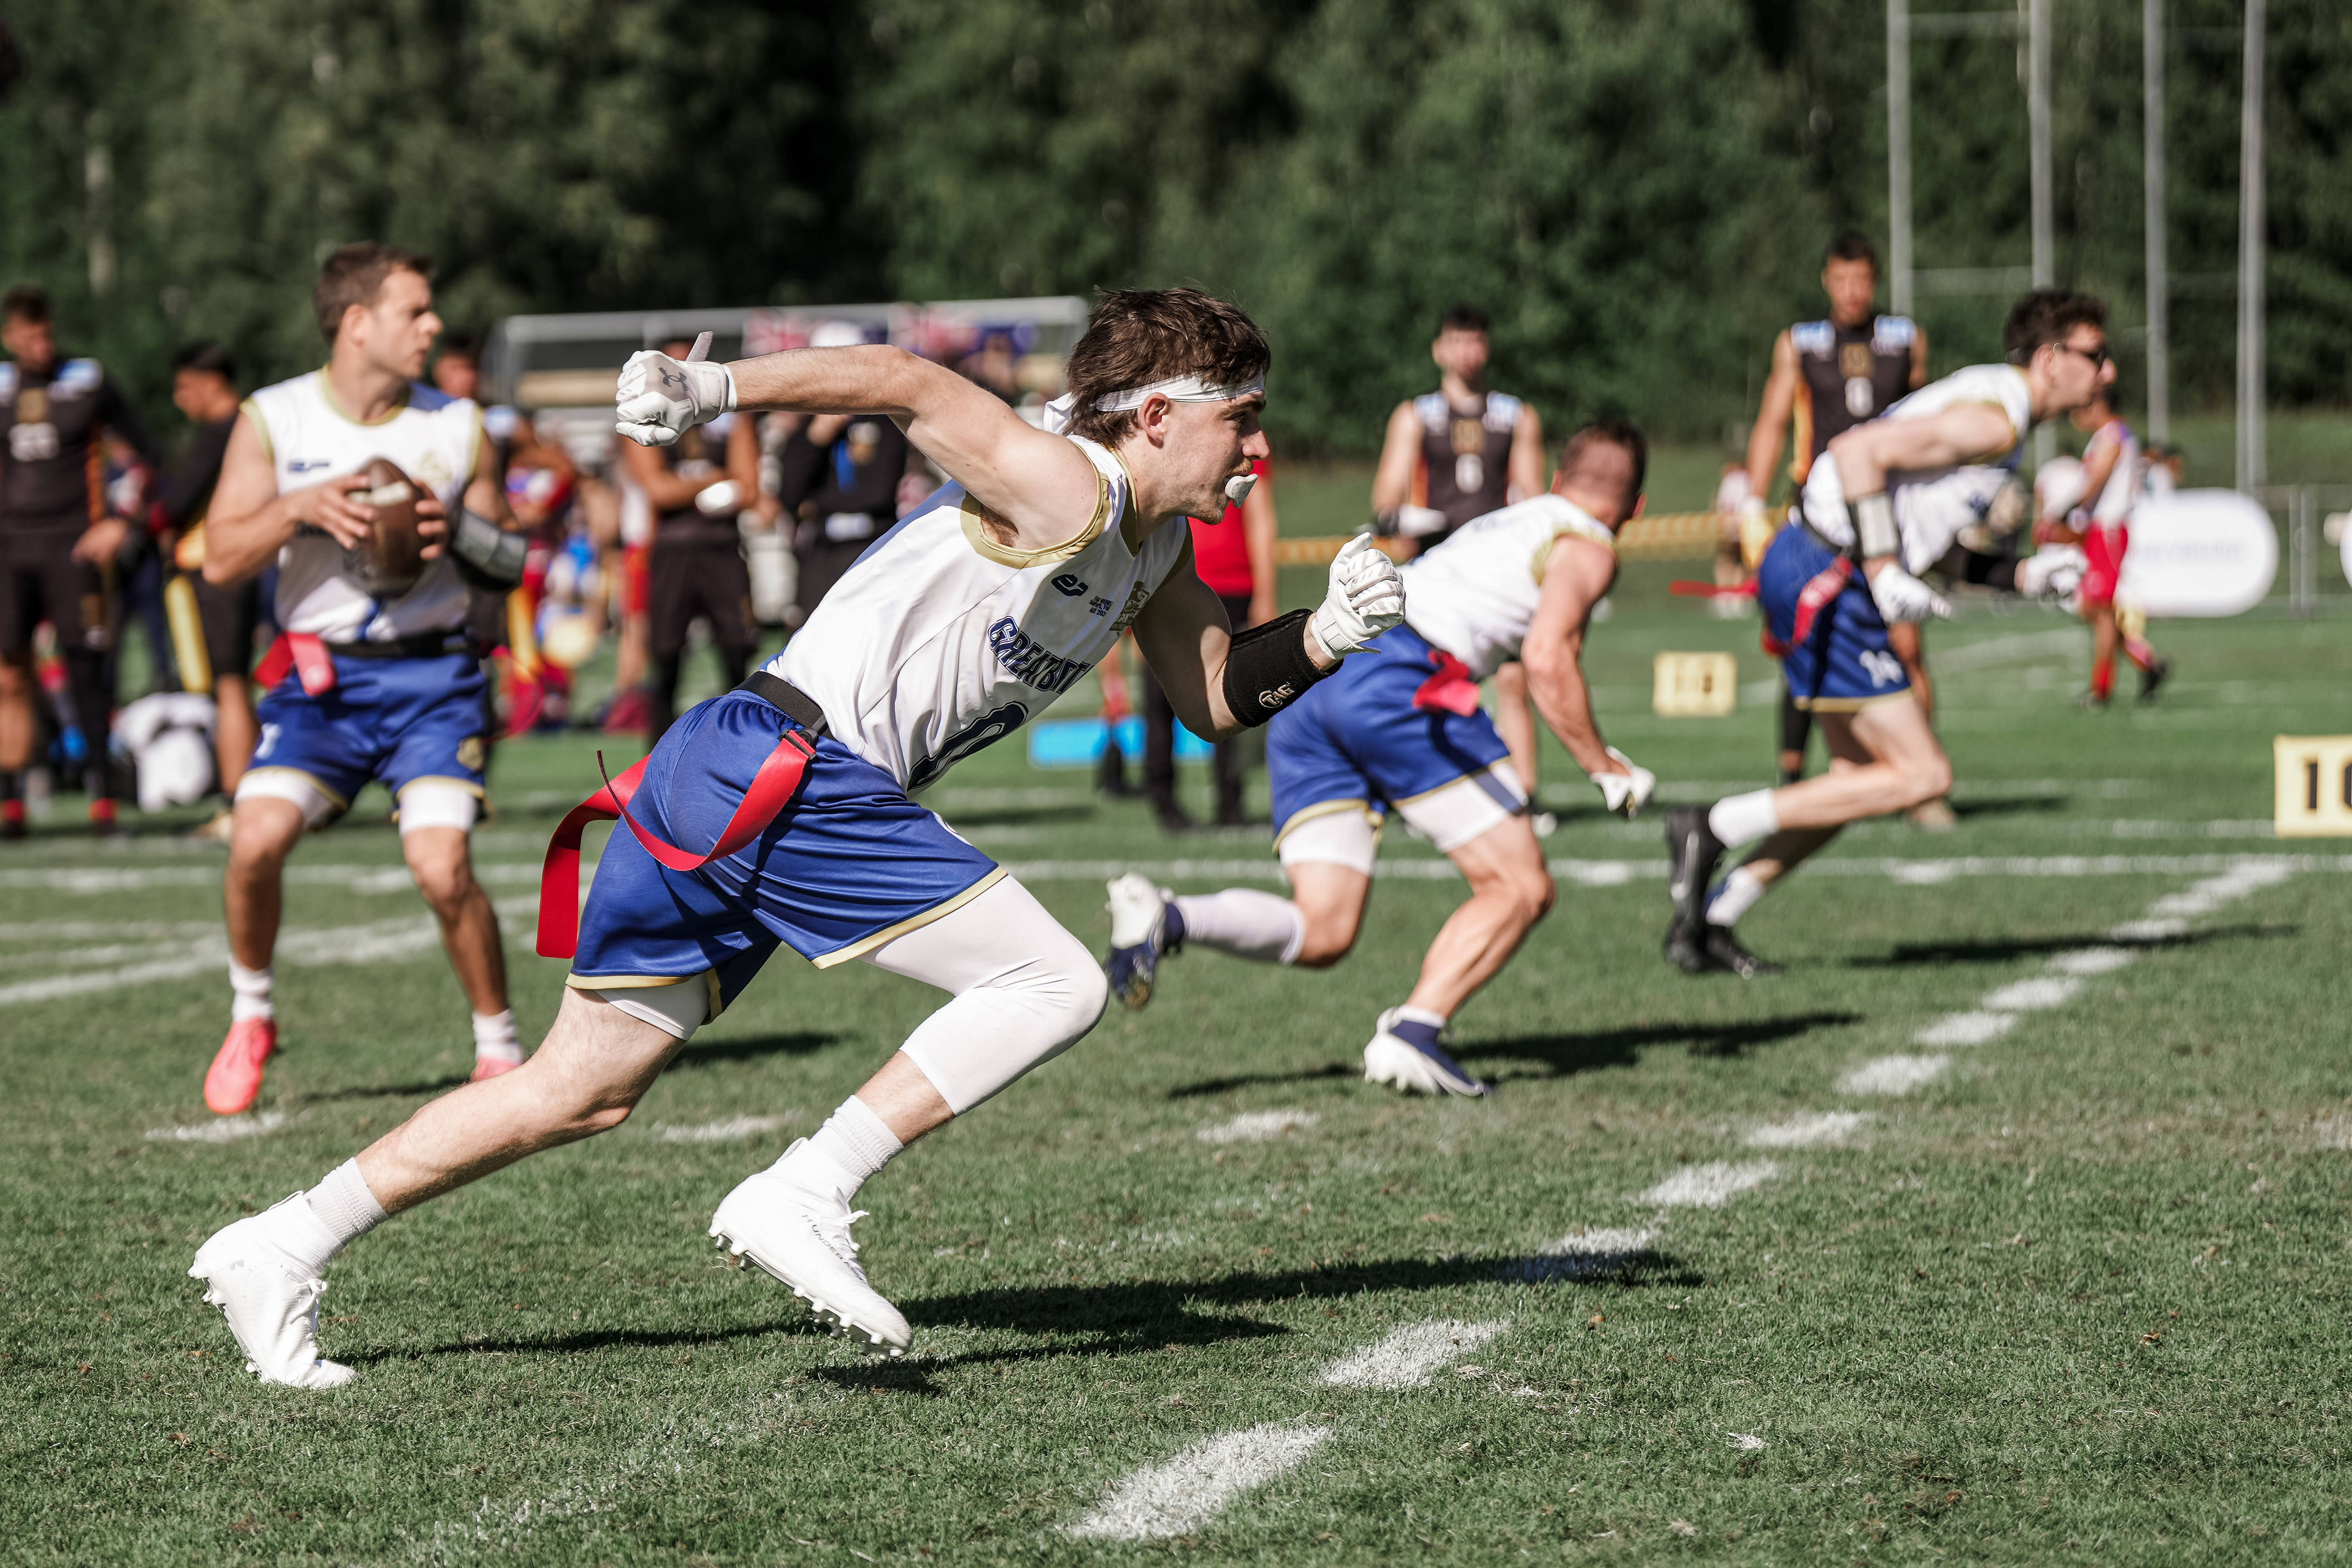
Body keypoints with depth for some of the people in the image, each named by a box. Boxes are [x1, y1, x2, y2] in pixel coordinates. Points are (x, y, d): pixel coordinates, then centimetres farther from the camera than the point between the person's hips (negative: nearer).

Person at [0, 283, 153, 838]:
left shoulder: (90, 381, 2)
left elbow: (141, 453, 5)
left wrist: (120, 522, -4)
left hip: (74, 543, -2)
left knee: (85, 669, -6)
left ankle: (101, 795, -1)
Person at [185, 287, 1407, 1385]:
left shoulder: (1156, 550, 18)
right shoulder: (1064, 493, -12)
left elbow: (1215, 700, 27)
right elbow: (909, 383, -23)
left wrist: (1327, 635, 10)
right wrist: (720, 389, -33)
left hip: (726, 789, 10)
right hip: (786, 770, -10)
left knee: (579, 1095, 12)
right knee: (1054, 986, -10)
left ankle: (278, 1250, 14)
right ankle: (803, 1199, -15)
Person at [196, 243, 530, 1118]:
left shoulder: (457, 427, 5)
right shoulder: (272, 420, 0)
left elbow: (509, 565, 9)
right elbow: (220, 560, -5)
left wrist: (455, 527, -12)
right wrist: (299, 506, -21)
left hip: (432, 675, 0)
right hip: (320, 674, 0)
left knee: (442, 867, -16)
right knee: (257, 839, -19)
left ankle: (499, 1050, 4)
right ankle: (251, 1017, 8)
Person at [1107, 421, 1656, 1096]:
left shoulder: (1496, 525, 36)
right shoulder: (1588, 547, 10)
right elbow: (1547, 660, -6)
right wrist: (1607, 769, 3)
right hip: (1397, 680, -7)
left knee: (1321, 932, 4)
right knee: (1520, 889, 1)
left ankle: (1164, 917, -19)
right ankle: (1412, 1035, -16)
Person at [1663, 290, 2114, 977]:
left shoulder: (1993, 406, 18)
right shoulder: (1993, 419, -14)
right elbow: (1860, 450, -23)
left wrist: (2025, 576, 13)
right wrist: (1884, 571, -22)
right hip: (1824, 578, -11)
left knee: (1865, 777, 15)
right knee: (1923, 776, -8)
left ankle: (1706, 922, 16)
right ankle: (1713, 828, -8)